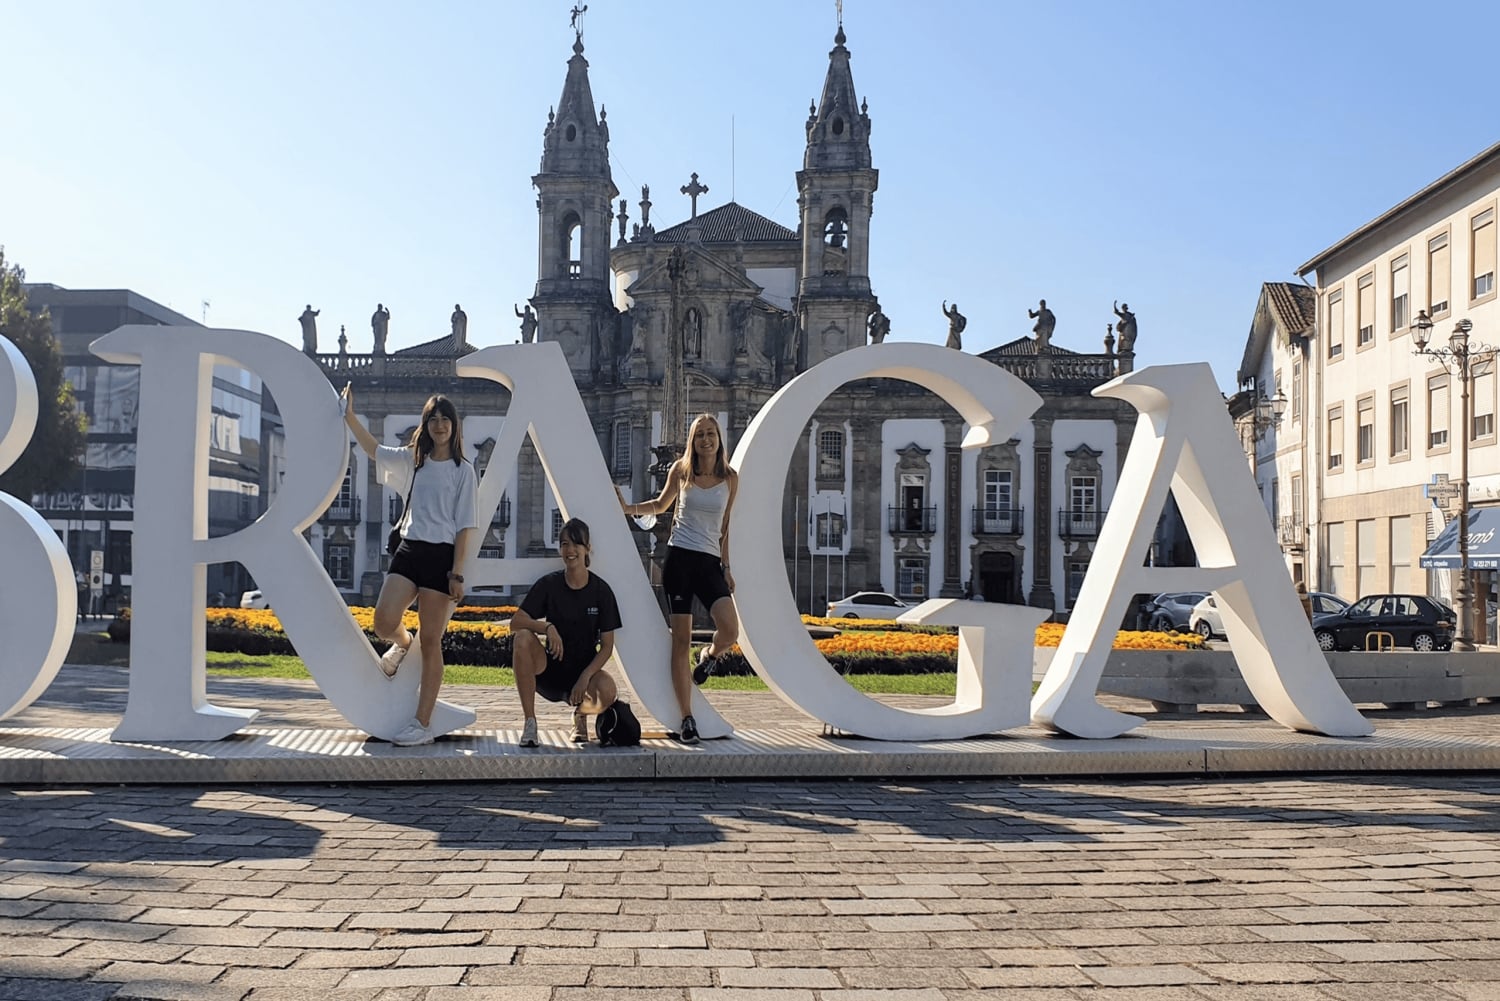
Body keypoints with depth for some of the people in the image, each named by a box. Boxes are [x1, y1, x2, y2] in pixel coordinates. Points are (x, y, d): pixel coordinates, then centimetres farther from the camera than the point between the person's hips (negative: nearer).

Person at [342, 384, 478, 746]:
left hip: (441, 556, -4)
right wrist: (349, 415, 9)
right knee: (383, 623, -13)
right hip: (409, 551, 4)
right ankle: (402, 645, 27)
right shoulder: (412, 460, 12)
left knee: (430, 641, -2)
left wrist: (457, 574, -9)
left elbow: (465, 527, -4)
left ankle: (422, 725, 4)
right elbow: (373, 449, 20)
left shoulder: (463, 471, -1)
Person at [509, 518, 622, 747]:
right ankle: (529, 722, -21)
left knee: (608, 692, -33)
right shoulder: (549, 584, -4)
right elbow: (515, 622, -13)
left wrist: (585, 677, -19)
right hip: (549, 669, 0)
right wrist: (548, 628, -30)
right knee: (523, 638, -30)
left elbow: (607, 646, -4)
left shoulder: (601, 590, -4)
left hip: (584, 670, 0)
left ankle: (580, 713, 8)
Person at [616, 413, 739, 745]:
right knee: (681, 639, -3)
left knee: (730, 631, -20)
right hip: (679, 557, -1)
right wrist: (627, 508, 7)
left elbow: (724, 526, 13)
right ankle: (687, 719, 3)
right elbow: (660, 505, 21)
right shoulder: (680, 470, 4)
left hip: (710, 562, 1)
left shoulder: (730, 478, 5)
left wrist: (726, 567, 12)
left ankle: (709, 656, 18)